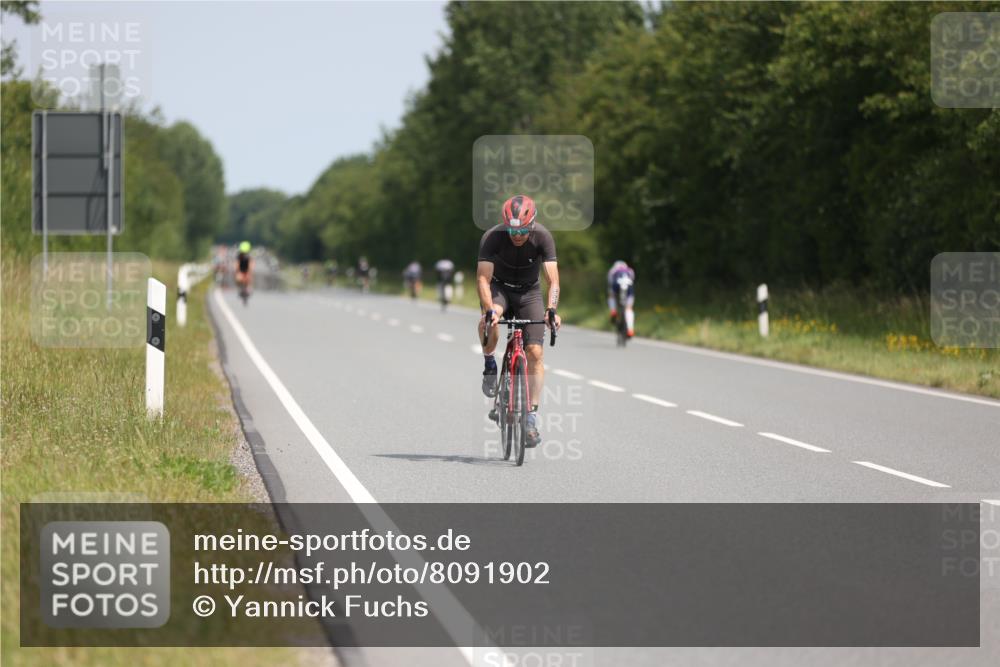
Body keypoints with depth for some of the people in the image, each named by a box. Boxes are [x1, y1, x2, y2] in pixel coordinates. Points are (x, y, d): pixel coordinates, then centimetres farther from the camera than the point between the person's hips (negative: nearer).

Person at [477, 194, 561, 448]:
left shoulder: (543, 237, -25)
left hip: (529, 292, 1)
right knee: (488, 320, -36)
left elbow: (553, 279, -29)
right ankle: (489, 365, -9)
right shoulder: (492, 237, -27)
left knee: (534, 353, -12)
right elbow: (483, 278, -32)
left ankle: (531, 416, -6)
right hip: (500, 287, -1)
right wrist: (489, 309, -48)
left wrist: (551, 310, -46)